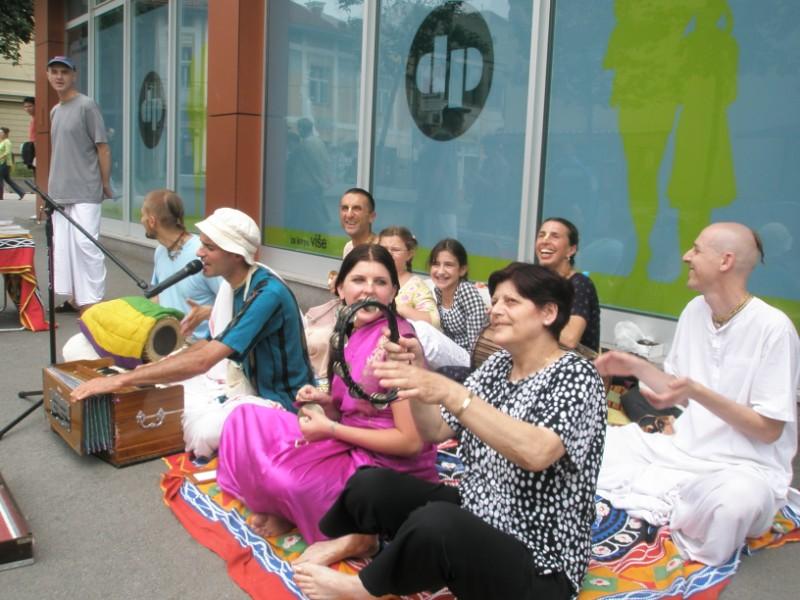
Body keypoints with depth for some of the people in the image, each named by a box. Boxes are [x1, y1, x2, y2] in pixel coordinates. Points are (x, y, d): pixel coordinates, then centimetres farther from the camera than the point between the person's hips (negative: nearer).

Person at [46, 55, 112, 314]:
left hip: (85, 192, -8)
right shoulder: (54, 111, 16)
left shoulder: (86, 106, -6)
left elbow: (102, 148, -8)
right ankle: (74, 297, 19)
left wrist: (105, 184, -9)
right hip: (59, 192, 8)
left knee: (85, 244, -11)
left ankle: (92, 302, -6)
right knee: (63, 246, 10)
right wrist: (53, 186, 17)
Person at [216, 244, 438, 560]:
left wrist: (330, 429, -15)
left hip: (392, 469, -8)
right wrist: (325, 401, -7)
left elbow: (411, 442, -20)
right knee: (245, 418, 3)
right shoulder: (353, 334, 5)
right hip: (353, 447, 8)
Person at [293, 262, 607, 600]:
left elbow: (537, 453, -33)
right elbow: (435, 431, 4)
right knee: (369, 485, -10)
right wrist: (416, 371, -13)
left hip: (537, 566, -7)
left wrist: (449, 392, -40)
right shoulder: (499, 364, 7)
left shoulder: (576, 376, -15)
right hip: (474, 517, 7)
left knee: (434, 523, -34)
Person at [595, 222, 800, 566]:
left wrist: (697, 392, -26)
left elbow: (769, 430, -16)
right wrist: (636, 367, 1)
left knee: (735, 500, -40)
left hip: (746, 467, -6)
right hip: (683, 450, 6)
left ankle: (659, 506, -12)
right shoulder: (694, 311, 3)